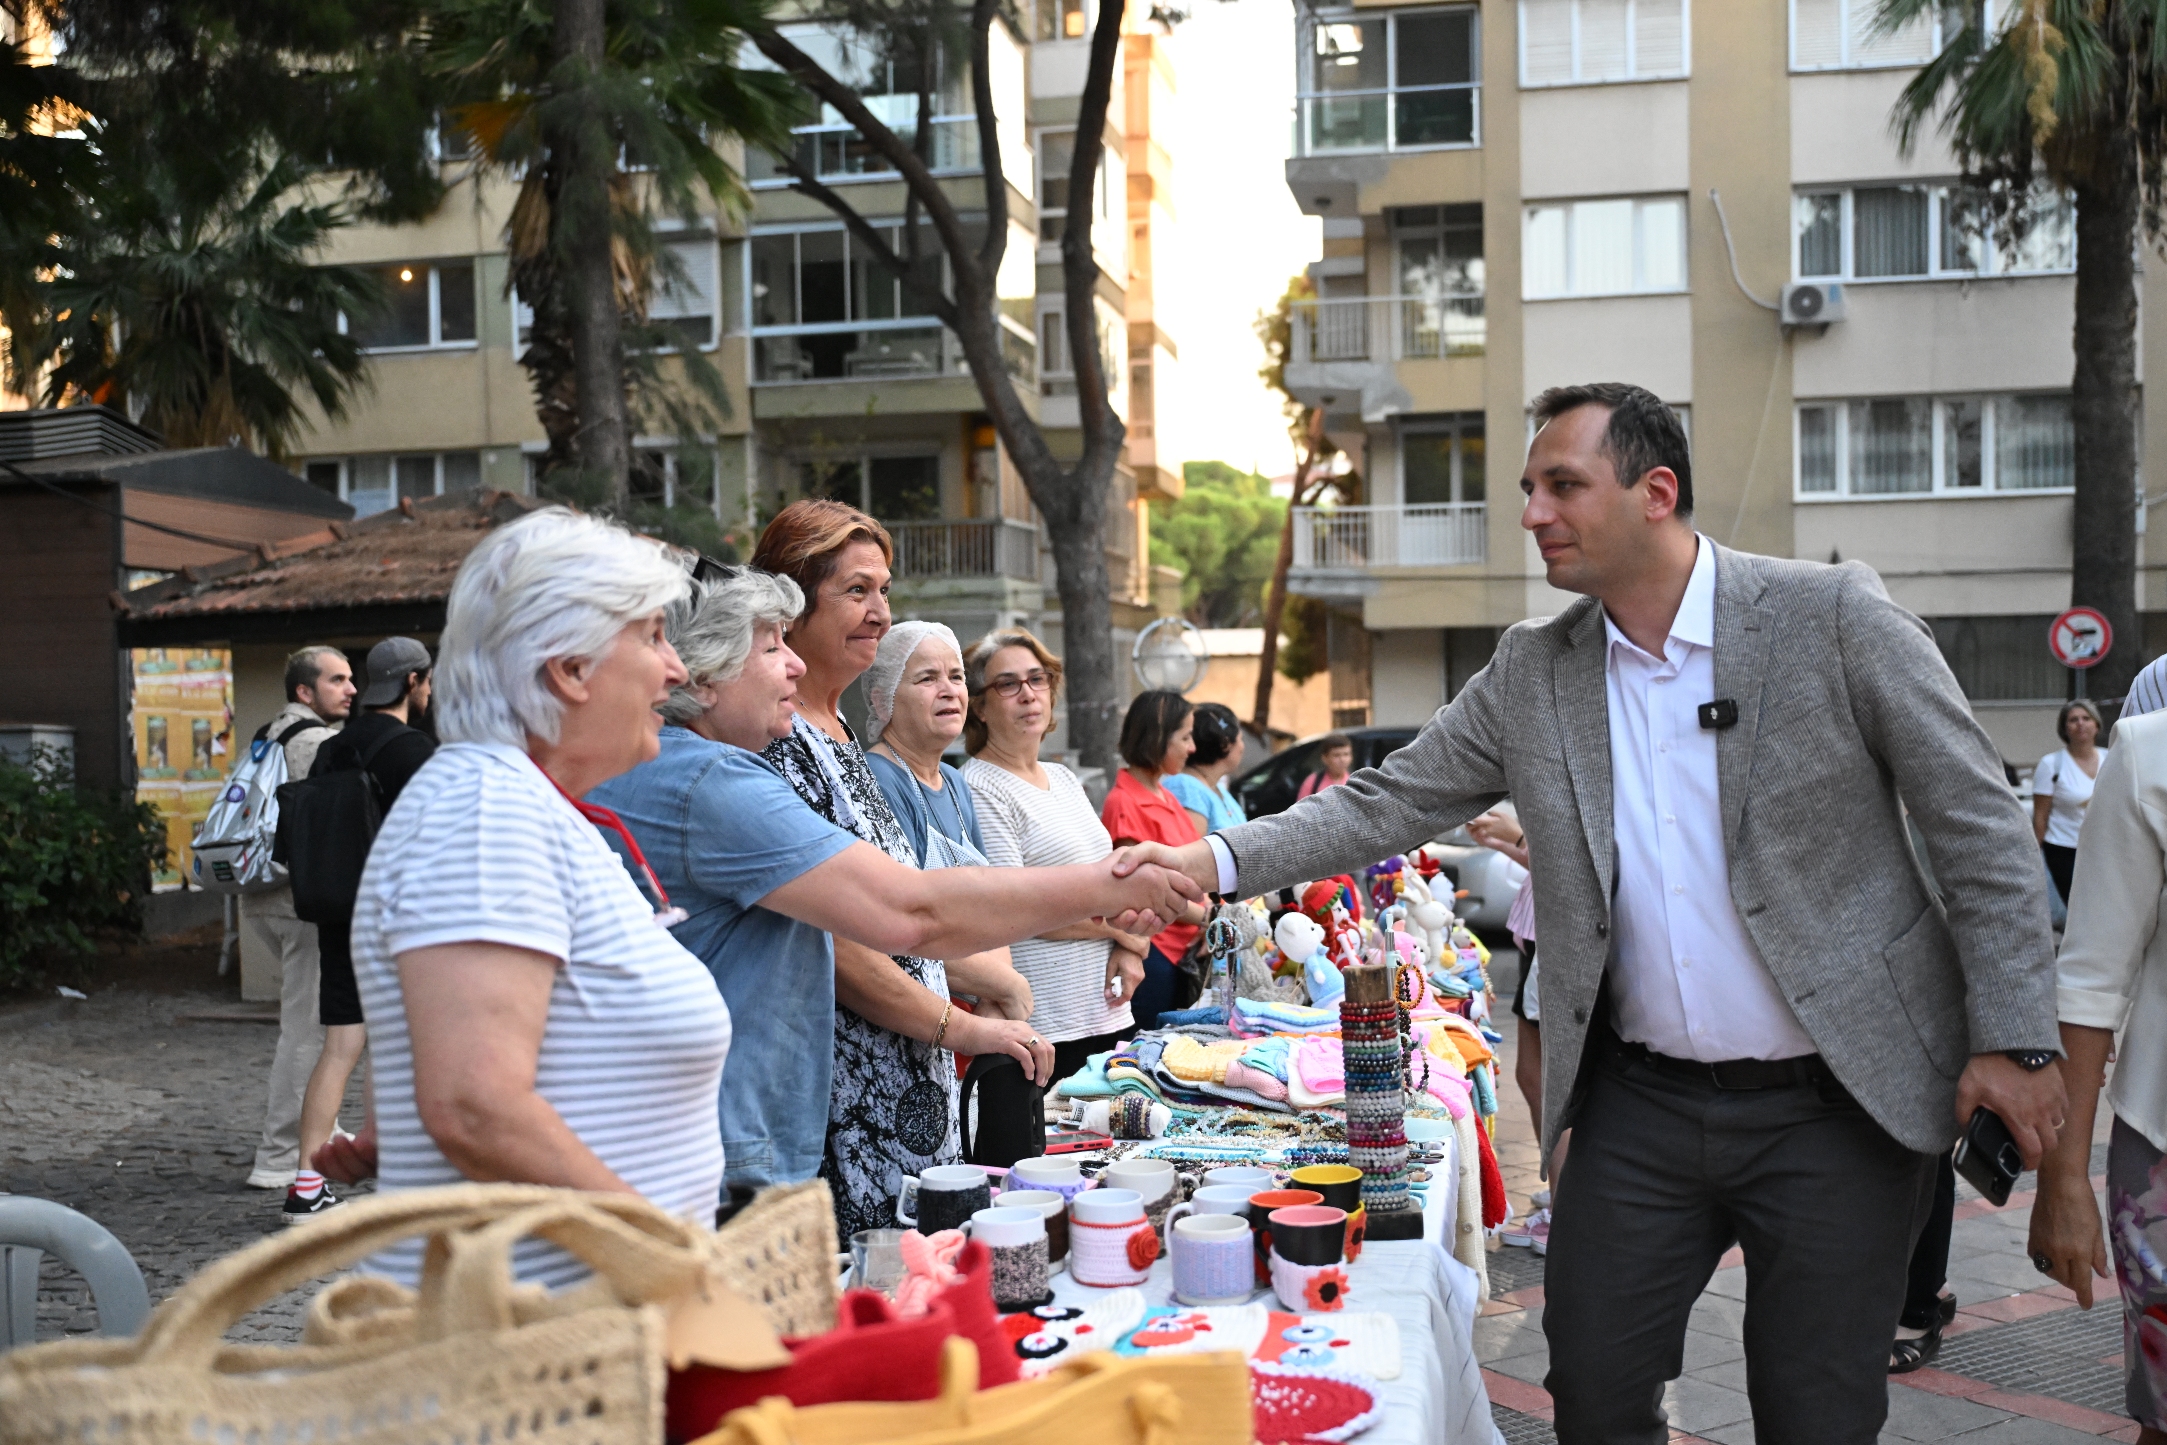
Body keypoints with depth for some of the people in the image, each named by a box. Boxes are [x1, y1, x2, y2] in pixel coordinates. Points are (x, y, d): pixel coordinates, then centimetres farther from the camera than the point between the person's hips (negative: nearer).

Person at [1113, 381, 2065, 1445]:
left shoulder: (1832, 616, -8)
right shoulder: (1532, 671, 2)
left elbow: (1978, 828, -5)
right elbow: (1387, 804, 2)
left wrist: (2014, 1039, -9)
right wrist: (1219, 862, -12)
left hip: (1832, 1105, -3)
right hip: (1642, 1105, 4)